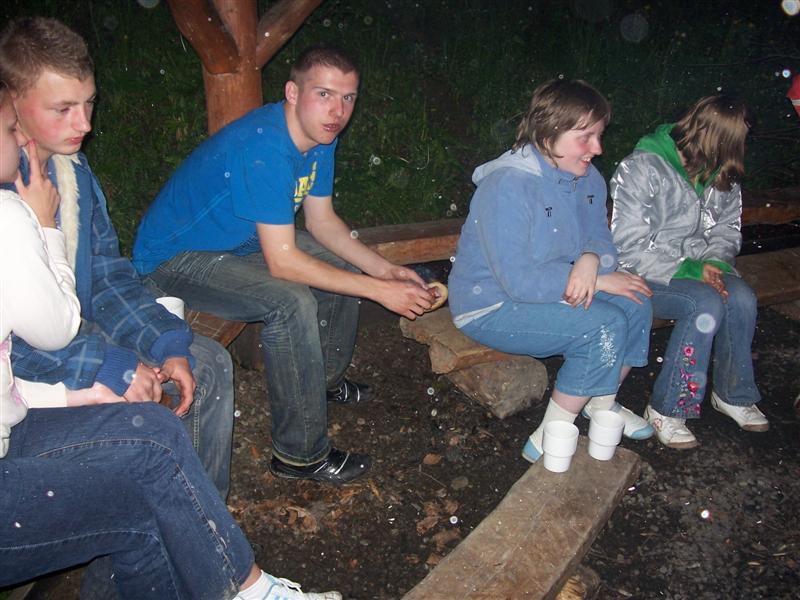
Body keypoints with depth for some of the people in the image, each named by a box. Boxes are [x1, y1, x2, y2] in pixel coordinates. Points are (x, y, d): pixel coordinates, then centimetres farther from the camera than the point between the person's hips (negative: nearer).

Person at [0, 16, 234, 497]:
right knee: (129, 401, -31)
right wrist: (111, 368, -27)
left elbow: (108, 274, 5)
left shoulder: (73, 166, 1)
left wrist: (169, 344, -6)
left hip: (78, 328, 8)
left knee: (210, 364, 3)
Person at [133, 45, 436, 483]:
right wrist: (380, 291, -30)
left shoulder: (319, 135, -4)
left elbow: (322, 220, 4)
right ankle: (300, 454, -15)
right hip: (174, 258, -9)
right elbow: (282, 262, -33)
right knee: (290, 302, -31)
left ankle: (325, 379, 28)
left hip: (240, 241, 9)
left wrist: (386, 271, -8)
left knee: (347, 266, 9)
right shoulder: (263, 148, -33)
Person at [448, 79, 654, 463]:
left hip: (552, 290, 9)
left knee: (635, 305, -4)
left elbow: (599, 236, 4)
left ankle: (602, 403, 17)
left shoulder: (587, 177, 2)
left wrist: (590, 260, -22)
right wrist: (600, 280, -23)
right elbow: (519, 280, -30)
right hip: (491, 307, -9)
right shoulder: (507, 186, -27)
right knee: (605, 324, -23)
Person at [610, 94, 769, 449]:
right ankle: (665, 410, -17)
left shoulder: (723, 174, 6)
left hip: (695, 268, 6)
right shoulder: (641, 169, -15)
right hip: (645, 275, -6)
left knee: (742, 298, -22)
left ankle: (733, 394, 1)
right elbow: (629, 247, -19)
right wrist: (686, 270, -24)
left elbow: (727, 231, 13)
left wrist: (715, 264, -9)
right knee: (707, 304, -30)